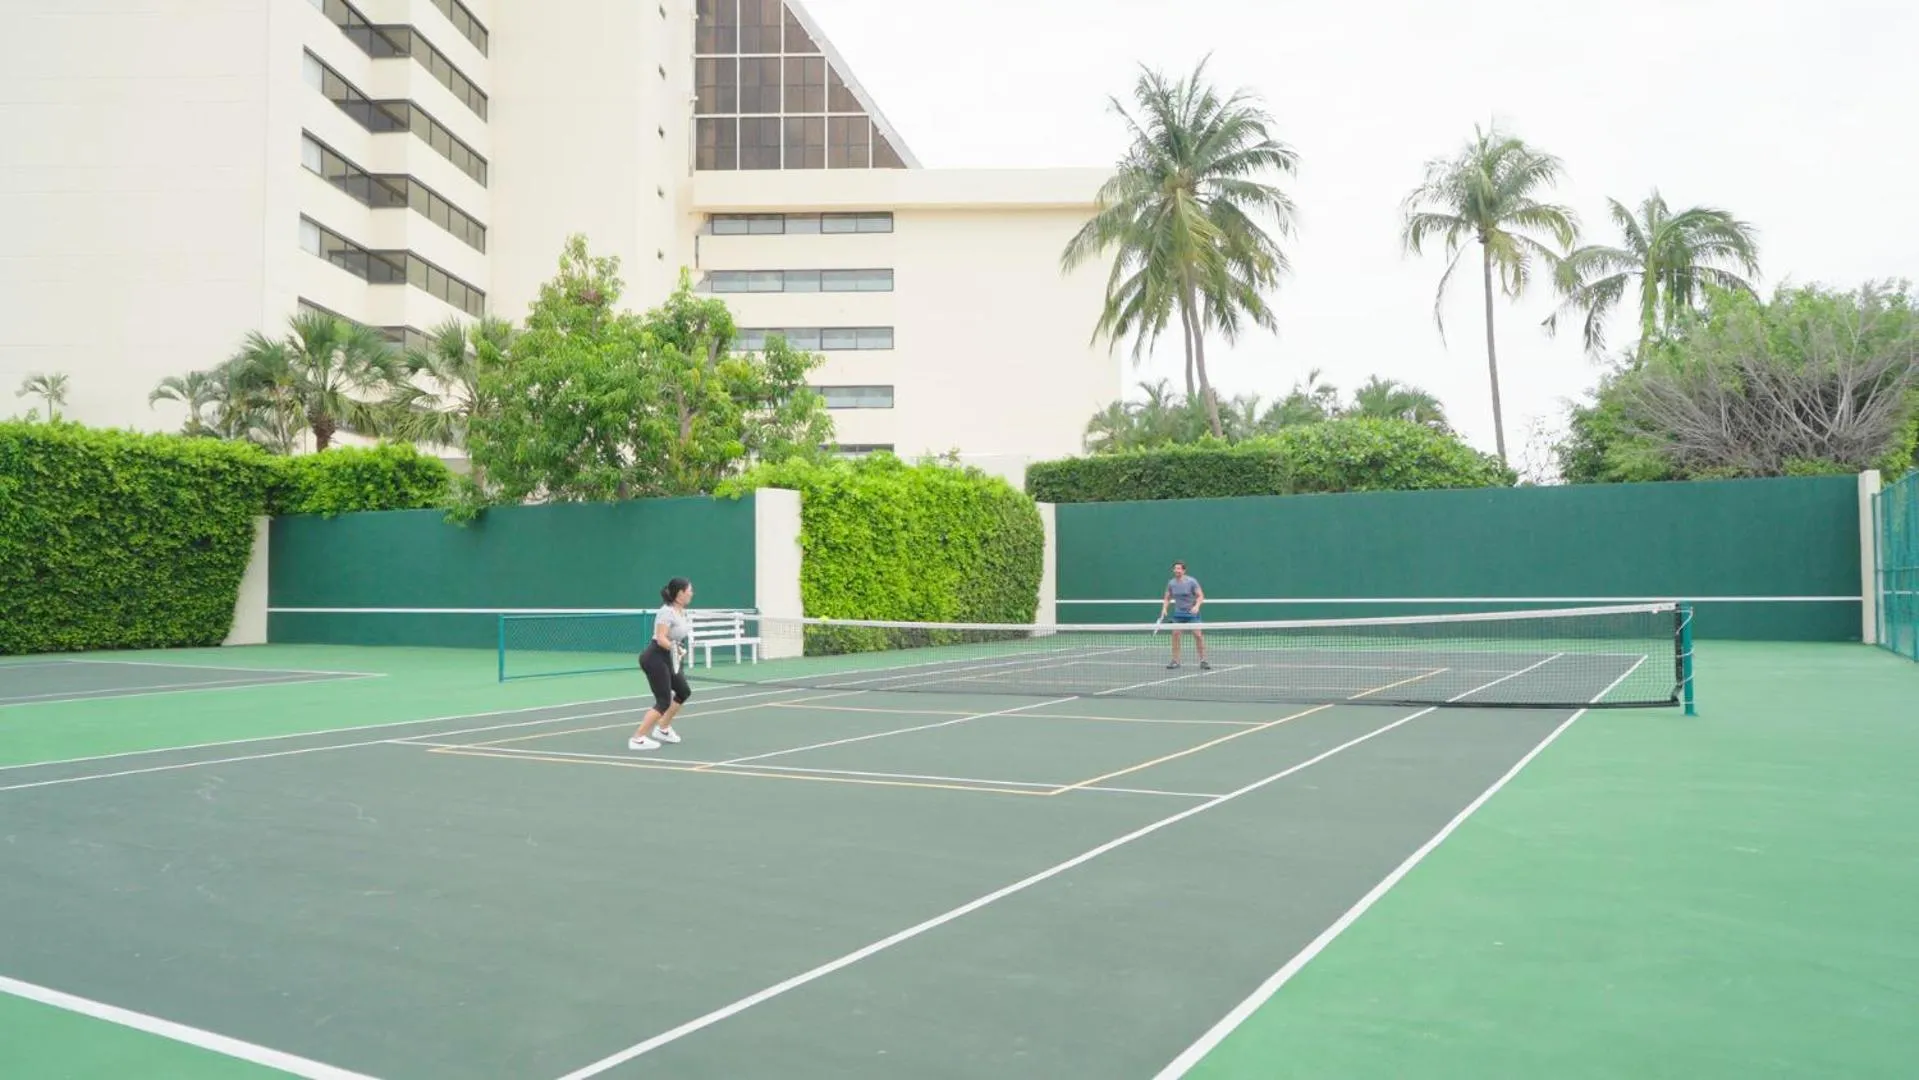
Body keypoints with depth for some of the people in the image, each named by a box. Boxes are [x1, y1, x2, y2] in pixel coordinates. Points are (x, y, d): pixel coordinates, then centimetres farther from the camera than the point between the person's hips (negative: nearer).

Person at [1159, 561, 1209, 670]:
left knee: (1198, 634, -12)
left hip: (1192, 612, -3)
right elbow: (1167, 598, 11)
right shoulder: (1171, 583, -1)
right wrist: (1164, 609, -5)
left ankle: (1203, 661, -3)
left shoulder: (1192, 581, -13)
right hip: (1178, 613, 4)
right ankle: (1175, 661, 4)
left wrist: (1197, 606, -30)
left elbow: (1200, 596, -13)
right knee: (1175, 634, -6)